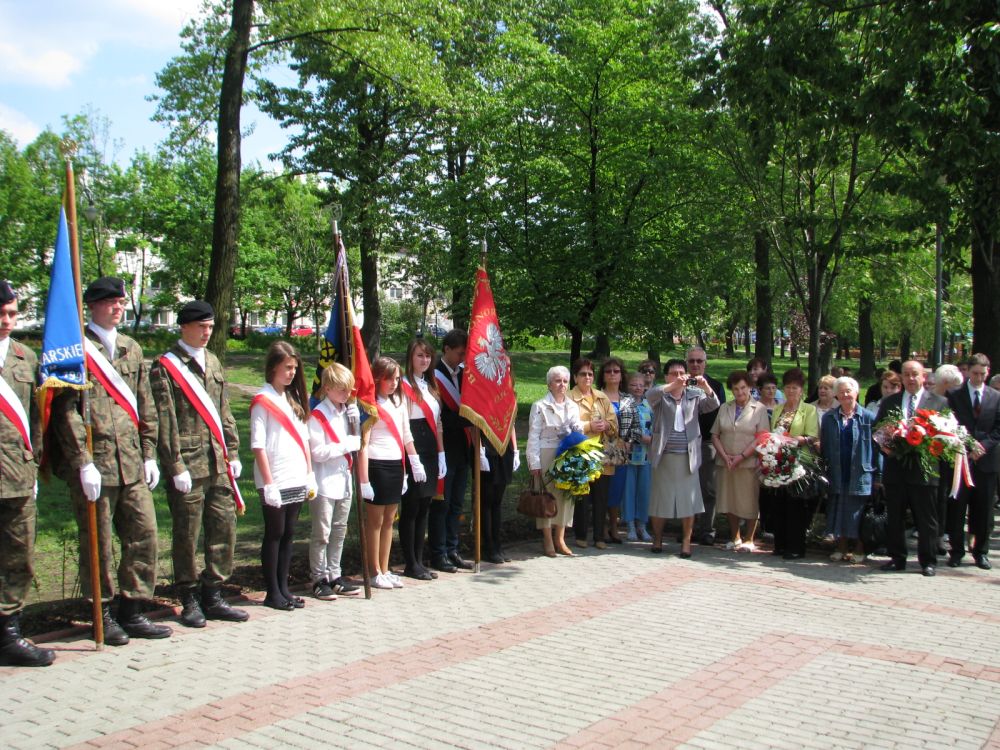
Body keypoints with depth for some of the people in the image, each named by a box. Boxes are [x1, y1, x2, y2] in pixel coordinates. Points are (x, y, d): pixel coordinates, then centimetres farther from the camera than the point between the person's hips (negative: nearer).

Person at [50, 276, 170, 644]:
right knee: (97, 544, 5)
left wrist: (149, 455, 12)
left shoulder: (131, 349, 15)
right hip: (94, 464, -6)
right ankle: (103, 616, 19)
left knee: (144, 534, 5)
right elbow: (66, 411, -10)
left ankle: (132, 613, 17)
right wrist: (83, 463, -14)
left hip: (132, 463, 6)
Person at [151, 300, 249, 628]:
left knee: (224, 529, 8)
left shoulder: (213, 363, 16)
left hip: (218, 464, 7)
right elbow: (165, 423, -10)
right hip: (188, 465, -6)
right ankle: (189, 601, 15)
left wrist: (232, 452, 14)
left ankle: (213, 597, 19)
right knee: (187, 535, 2)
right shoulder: (164, 367, -6)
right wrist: (176, 466, -13)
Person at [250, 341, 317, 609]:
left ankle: (283, 588, 18)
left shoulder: (294, 398, 14)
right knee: (274, 535, 1)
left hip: (297, 481, 6)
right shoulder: (262, 400, -8)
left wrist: (310, 474, 10)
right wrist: (268, 483, -16)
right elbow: (258, 446, -12)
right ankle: (272, 593, 9)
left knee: (288, 534, 10)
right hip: (274, 482, -6)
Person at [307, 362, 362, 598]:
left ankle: (334, 576, 23)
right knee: (321, 534, 0)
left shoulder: (348, 411, 10)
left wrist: (355, 422, -2)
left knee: (339, 532, 14)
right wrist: (346, 445, -19)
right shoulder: (318, 415, -13)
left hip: (344, 480, 8)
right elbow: (317, 452, -18)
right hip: (324, 483, -7)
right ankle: (319, 579, 9)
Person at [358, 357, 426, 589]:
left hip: (396, 464, 7)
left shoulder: (399, 401, 13)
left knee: (389, 520, 12)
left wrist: (415, 462, 14)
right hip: (377, 465, -7)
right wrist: (364, 480, -17)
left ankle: (385, 570, 20)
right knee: (375, 520, 2)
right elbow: (363, 444, -13)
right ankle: (375, 572, 11)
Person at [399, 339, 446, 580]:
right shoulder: (404, 385, -8)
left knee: (424, 509, 11)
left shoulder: (431, 386, 18)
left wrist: (441, 454, 13)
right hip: (412, 452, -8)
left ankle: (419, 561, 18)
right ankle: (410, 564, 6)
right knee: (410, 509, -1)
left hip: (430, 453, 8)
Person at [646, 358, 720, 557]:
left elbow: (713, 405, -6)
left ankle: (686, 541, 11)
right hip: (664, 457, -1)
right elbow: (650, 395, -19)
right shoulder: (660, 396, 3)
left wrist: (706, 387, -25)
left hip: (688, 457, 1)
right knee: (660, 498, 6)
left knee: (688, 500, 1)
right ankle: (657, 538, 21)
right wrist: (674, 385, -33)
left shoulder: (694, 395, 8)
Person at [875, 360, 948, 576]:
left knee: (926, 519, 5)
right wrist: (884, 446, -9)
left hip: (923, 470, -3)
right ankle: (897, 558, 20)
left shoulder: (939, 403, 2)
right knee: (894, 518, 10)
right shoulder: (888, 402, 11)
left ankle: (928, 561, 15)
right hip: (895, 469, 3)